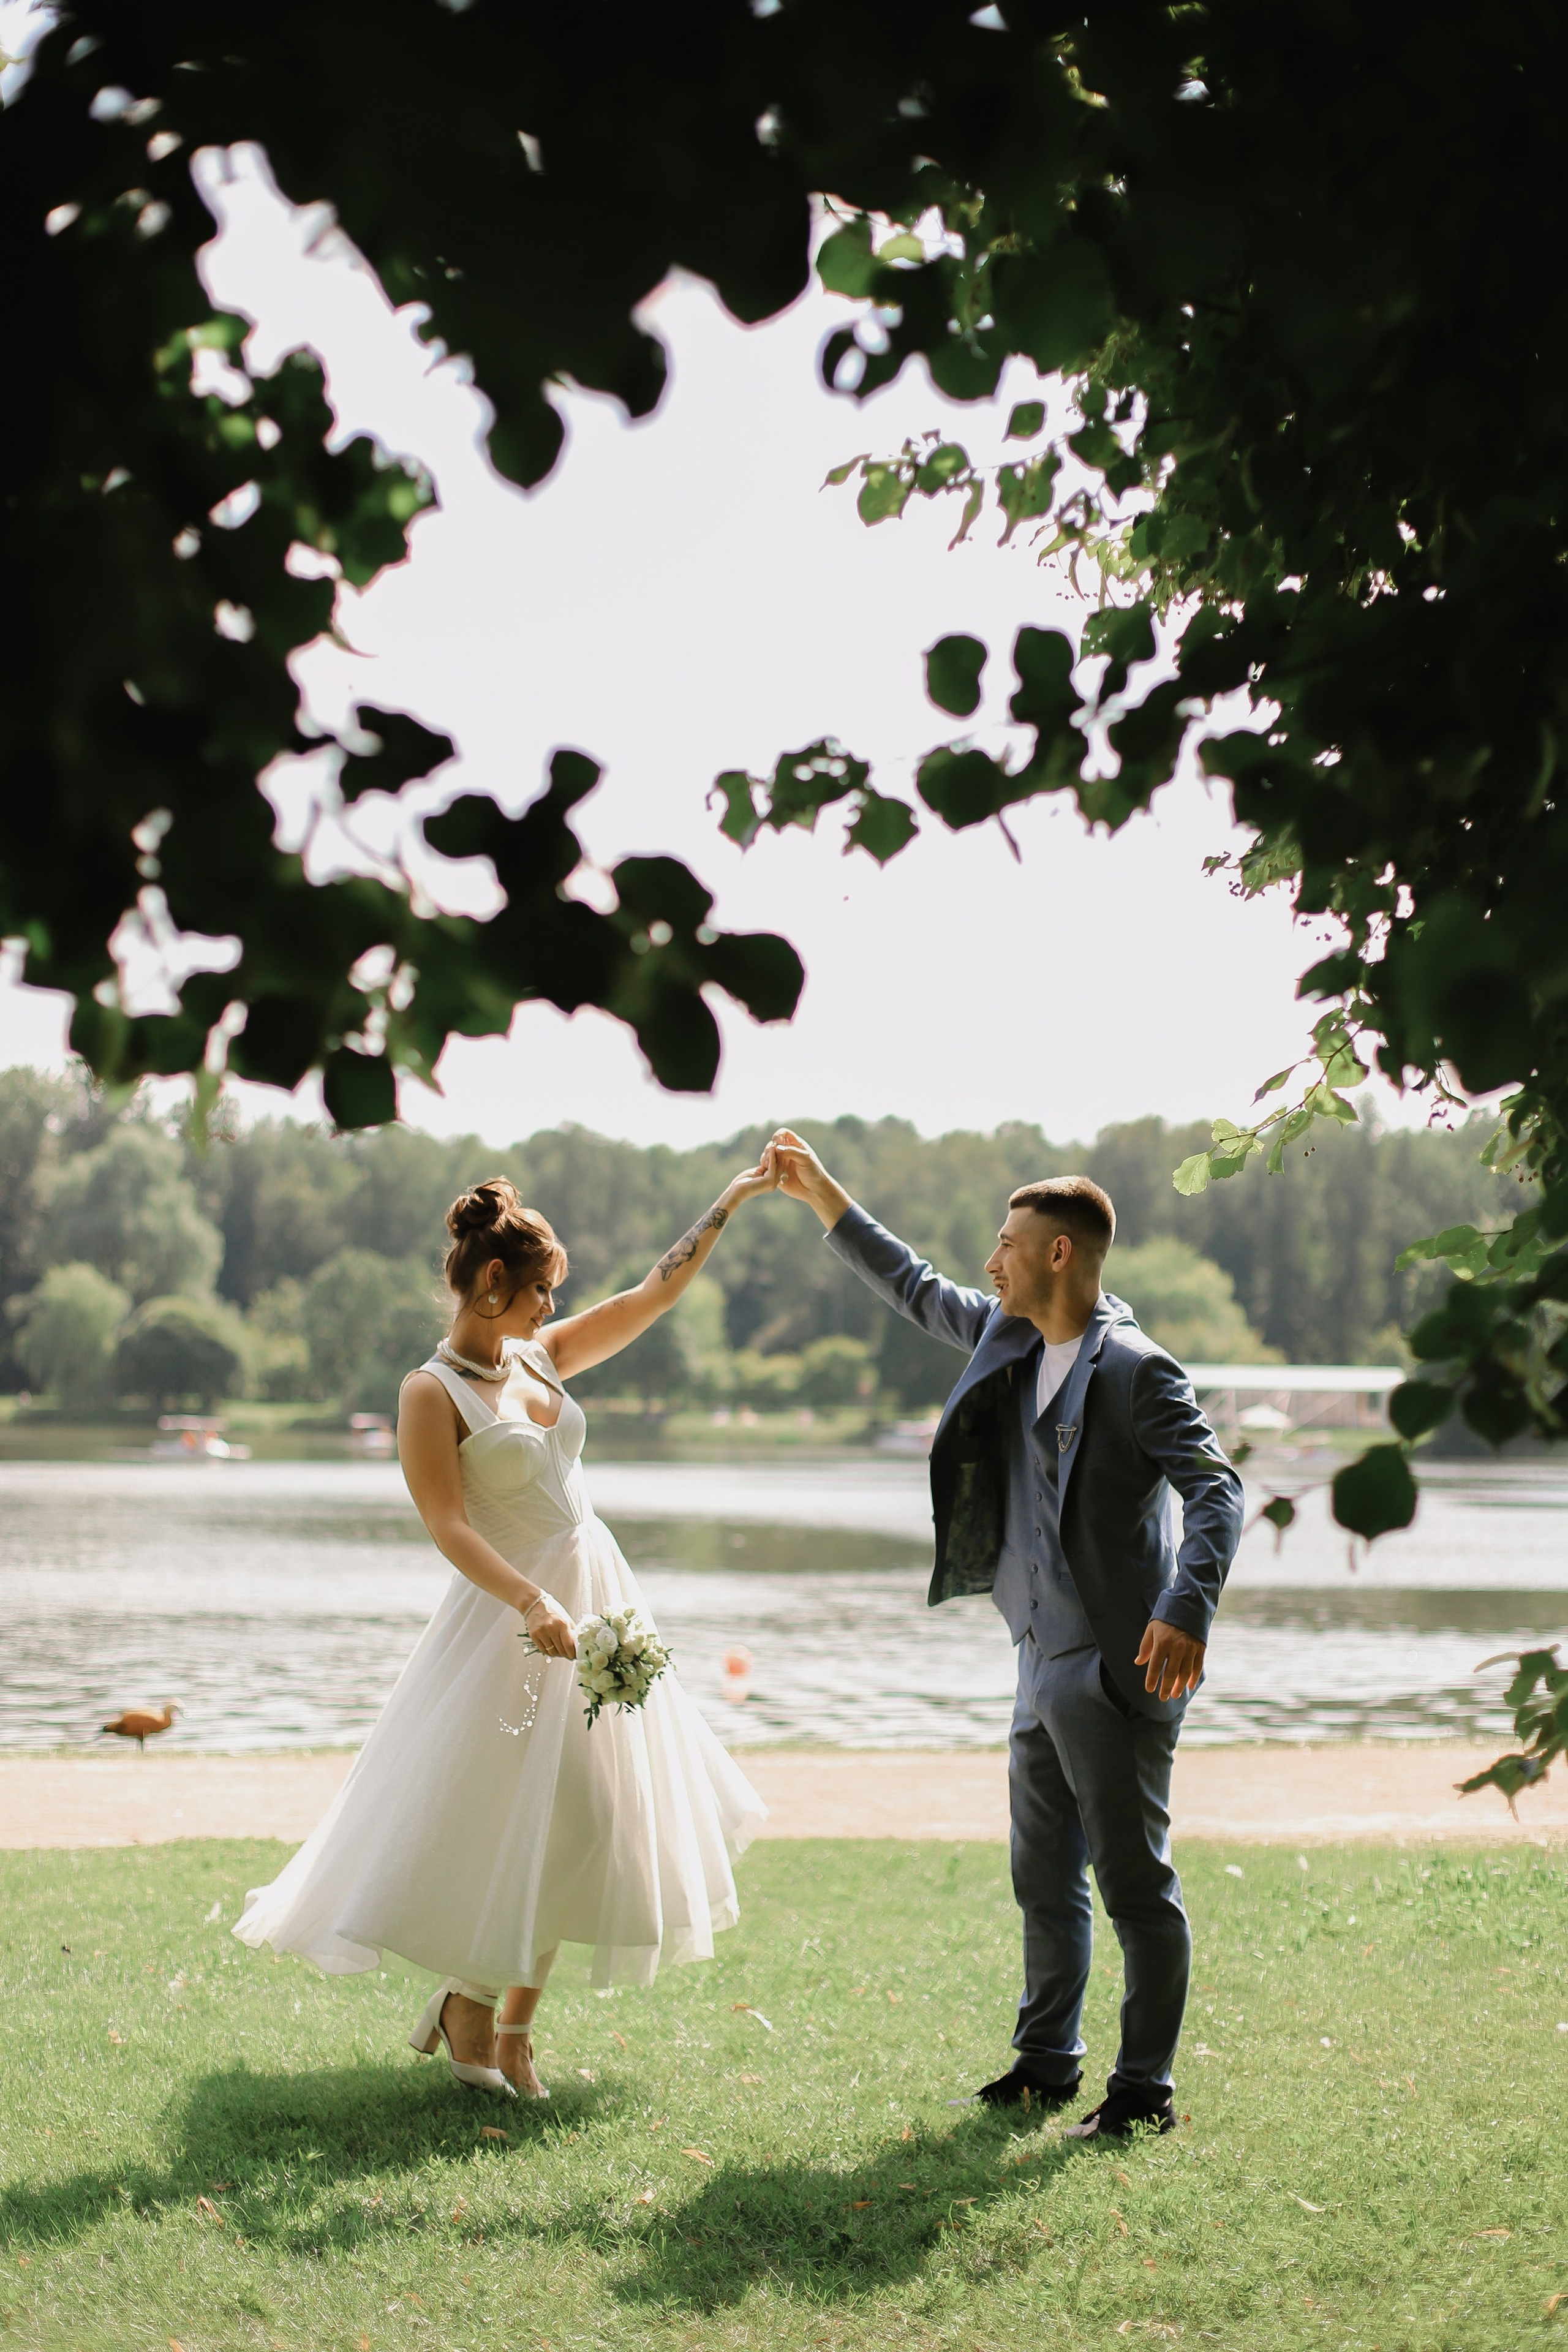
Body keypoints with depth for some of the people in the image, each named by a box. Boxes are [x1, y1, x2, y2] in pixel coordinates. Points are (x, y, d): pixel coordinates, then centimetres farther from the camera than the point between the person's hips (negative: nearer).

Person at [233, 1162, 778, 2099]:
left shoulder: (538, 1357, 9)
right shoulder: (433, 1392, -12)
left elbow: (656, 1292, 14)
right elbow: (449, 1527, -21)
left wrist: (730, 1202, 13)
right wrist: (532, 1602, -33)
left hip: (598, 1602, 8)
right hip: (513, 1619, -8)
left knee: (575, 1826, 10)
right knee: (507, 1822, -5)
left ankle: (515, 2029, 19)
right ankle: (466, 2005, 17)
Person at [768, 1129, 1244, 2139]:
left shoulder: (1135, 1369, -14)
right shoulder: (1011, 1340, 11)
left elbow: (1217, 1487, -20)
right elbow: (917, 1290, 25)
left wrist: (1187, 1609, -33)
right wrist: (822, 1194, 24)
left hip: (1116, 1670, -9)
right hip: (1046, 1667, 9)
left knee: (1135, 1882, -1)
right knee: (1045, 1878, 17)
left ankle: (1147, 2088, 8)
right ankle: (1047, 2063, 29)